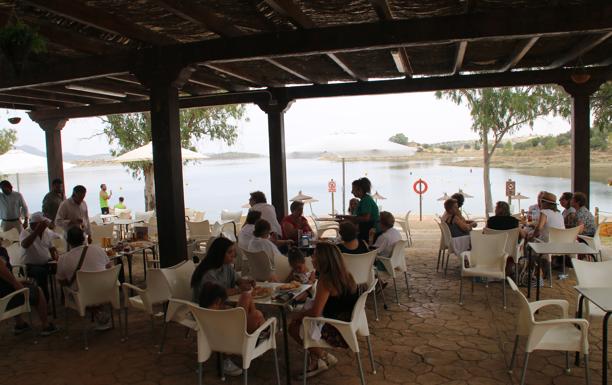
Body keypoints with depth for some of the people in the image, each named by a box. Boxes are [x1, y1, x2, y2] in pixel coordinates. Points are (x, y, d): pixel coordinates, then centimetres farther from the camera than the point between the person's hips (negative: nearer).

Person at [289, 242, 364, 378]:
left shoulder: (326, 280, -26)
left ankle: (325, 358, 19)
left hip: (339, 332, -8)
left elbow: (315, 312, -22)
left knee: (294, 327, 8)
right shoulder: (343, 274, -1)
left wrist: (300, 314, -5)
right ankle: (316, 358, 20)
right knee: (298, 320, 17)